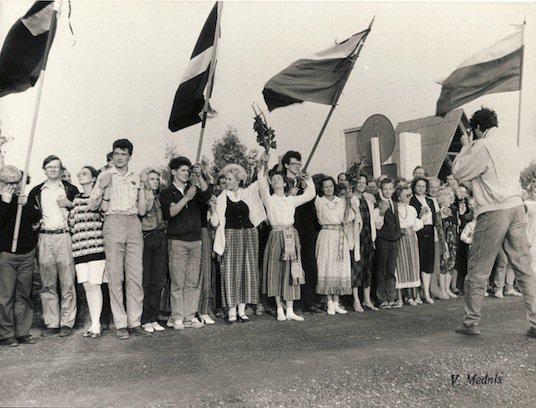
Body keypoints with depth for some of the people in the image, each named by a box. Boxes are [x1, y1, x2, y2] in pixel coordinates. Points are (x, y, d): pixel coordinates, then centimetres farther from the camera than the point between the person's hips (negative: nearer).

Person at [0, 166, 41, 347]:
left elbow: (38, 218, 0)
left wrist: (27, 205, -14)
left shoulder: (26, 198, 10)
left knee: (24, 296, 8)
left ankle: (23, 333, 15)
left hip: (27, 254, 3)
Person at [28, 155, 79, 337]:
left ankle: (67, 323, 3)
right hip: (44, 238, 2)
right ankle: (52, 323, 12)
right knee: (47, 284, 4)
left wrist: (70, 204, -5)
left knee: (67, 282, -3)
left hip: (65, 236, -2)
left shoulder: (70, 189, 10)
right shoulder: (36, 191, 15)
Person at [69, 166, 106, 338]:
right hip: (79, 248, 5)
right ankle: (94, 323, 14)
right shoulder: (76, 199, 18)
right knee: (87, 286, 6)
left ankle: (96, 325, 1)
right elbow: (71, 221, 21)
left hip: (96, 245, -5)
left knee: (94, 285, -6)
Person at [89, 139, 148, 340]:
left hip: (134, 224, 3)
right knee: (115, 276, -3)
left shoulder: (136, 178, 17)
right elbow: (93, 206, 0)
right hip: (113, 222, -3)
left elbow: (142, 211, 13)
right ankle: (120, 324, 3)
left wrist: (142, 187, 6)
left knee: (136, 275, -1)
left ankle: (135, 322, 6)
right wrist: (103, 187, -10)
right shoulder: (105, 176, 9)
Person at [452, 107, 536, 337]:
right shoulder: (512, 146, 15)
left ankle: (471, 322, 12)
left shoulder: (483, 147, -8)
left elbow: (457, 174, -3)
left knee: (478, 271, 3)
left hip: (493, 213, -7)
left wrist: (465, 147, 9)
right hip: (517, 208, 7)